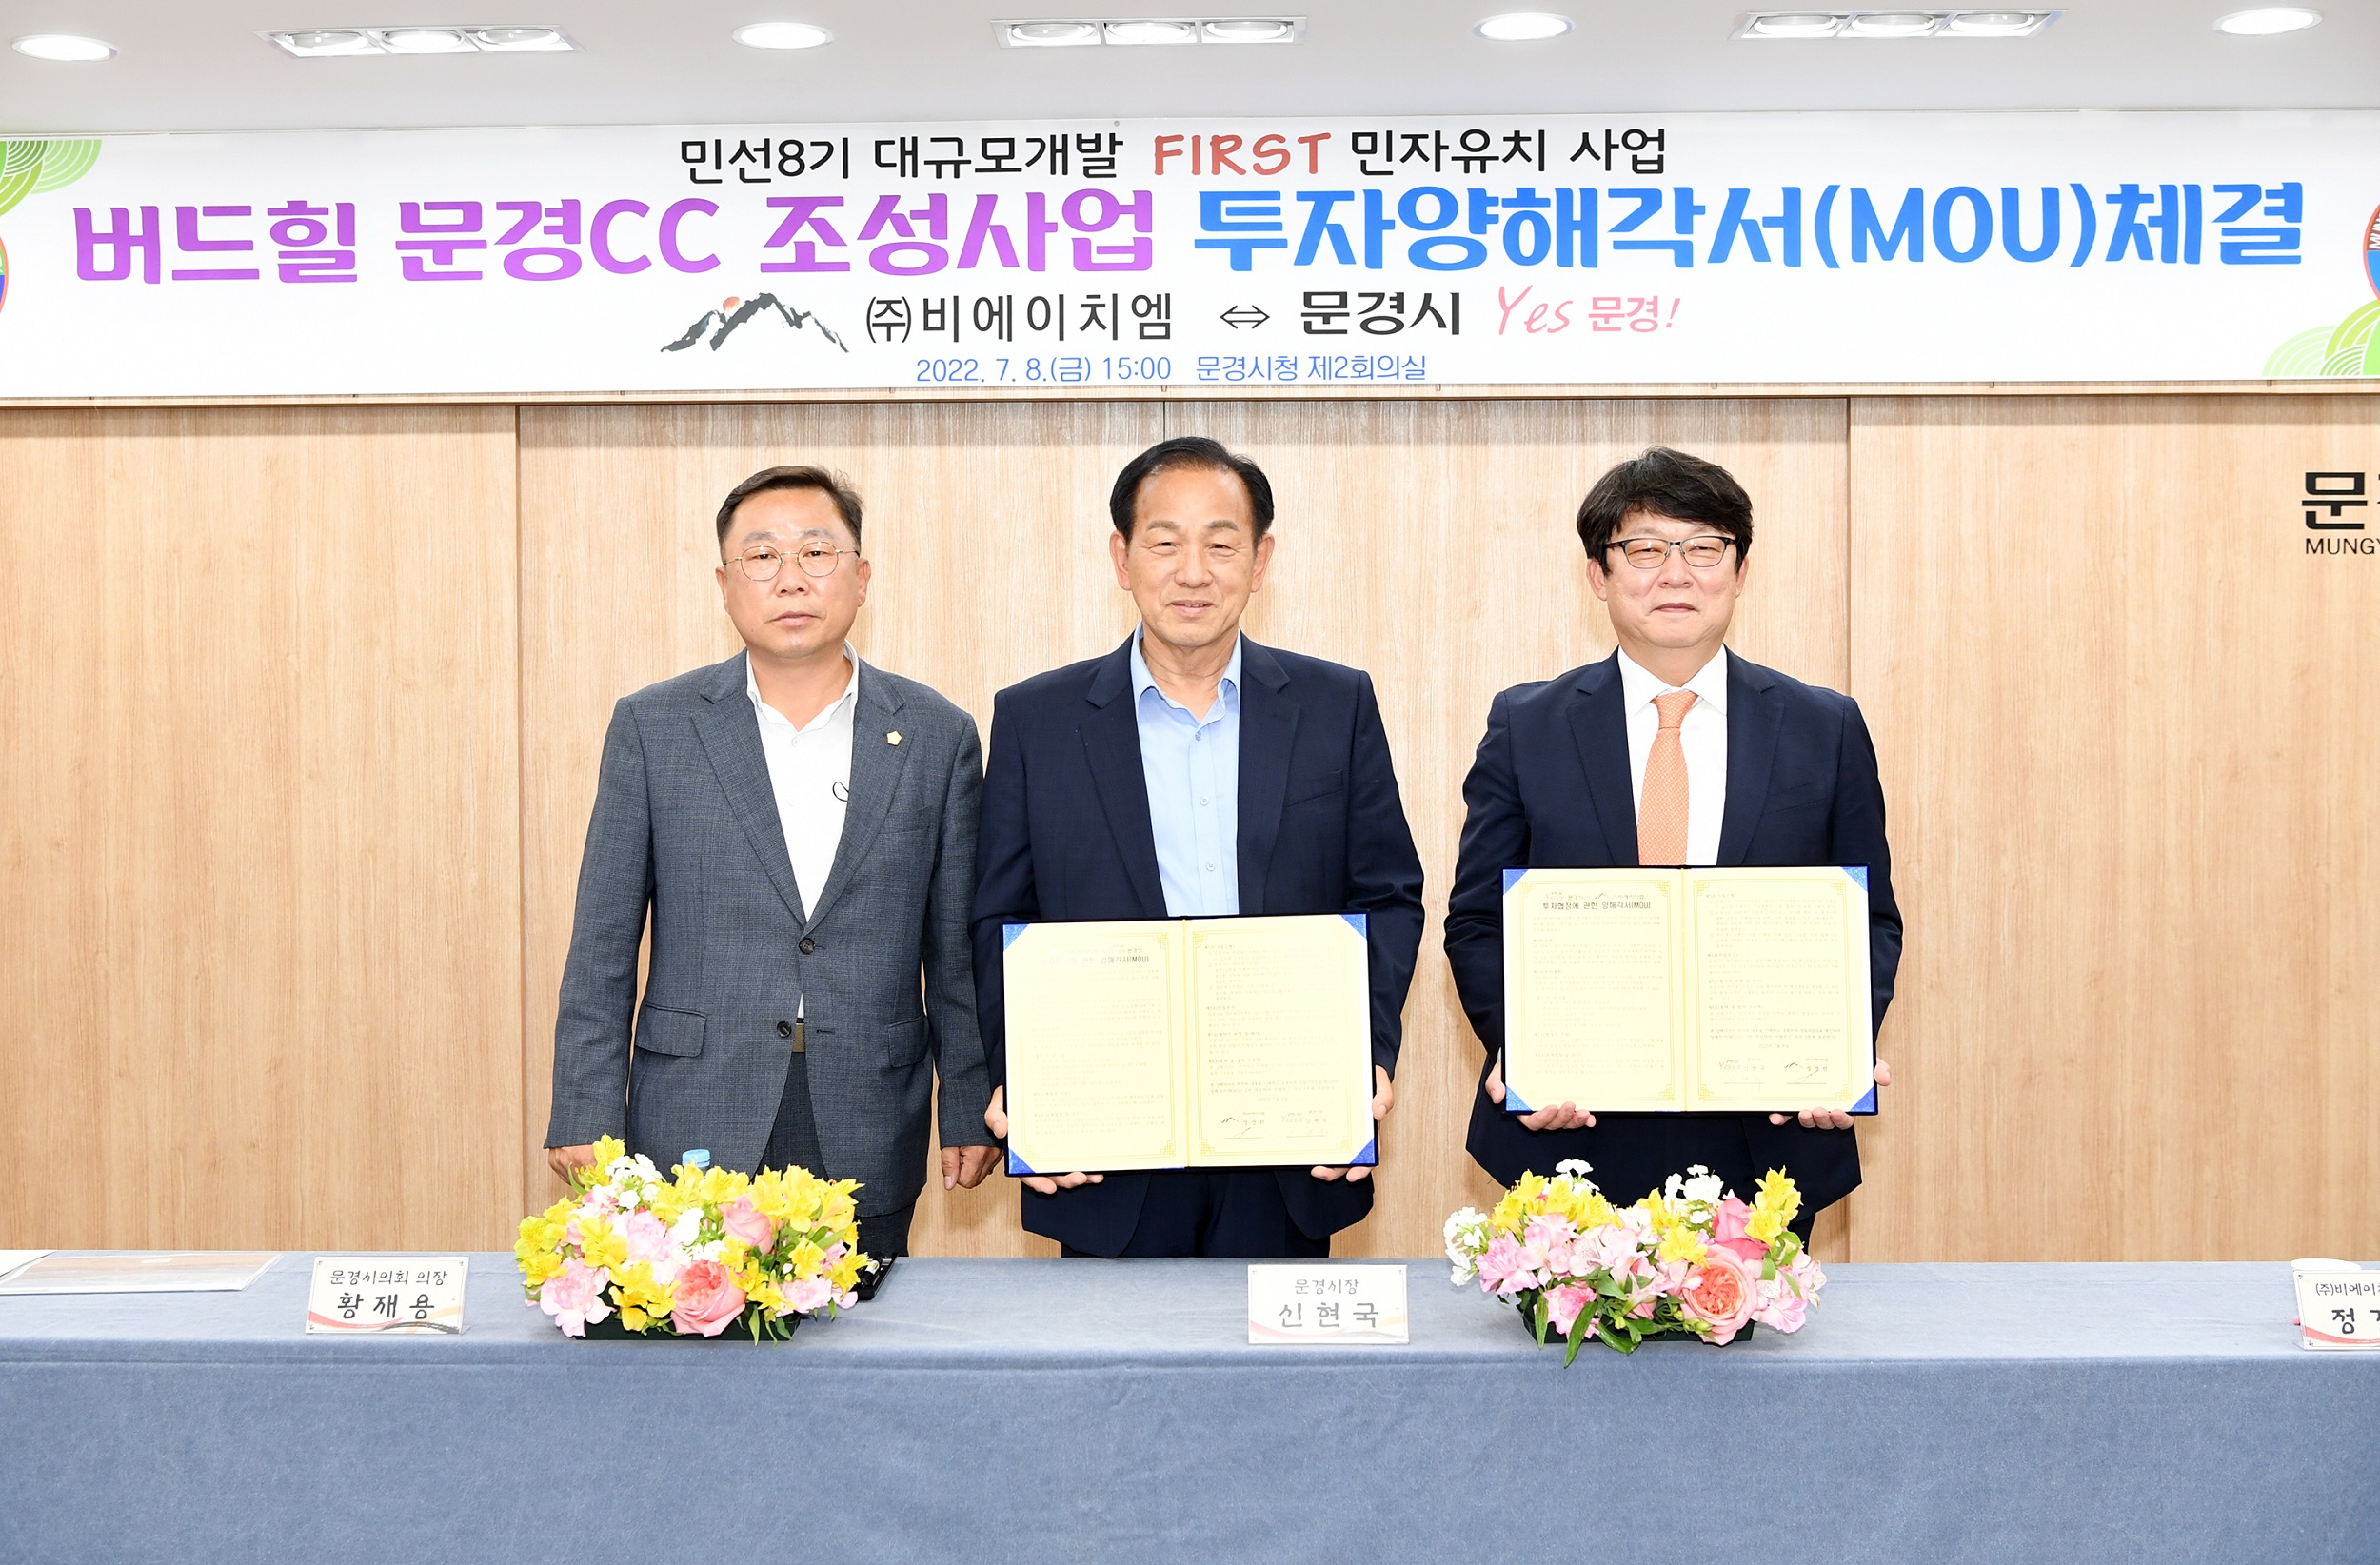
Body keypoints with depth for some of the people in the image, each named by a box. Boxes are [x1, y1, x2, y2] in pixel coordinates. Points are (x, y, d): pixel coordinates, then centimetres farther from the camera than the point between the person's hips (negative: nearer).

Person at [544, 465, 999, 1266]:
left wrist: (971, 1112, 6)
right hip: (692, 1139, 0)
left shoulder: (938, 736, 4)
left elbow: (958, 951, 7)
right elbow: (602, 948, 3)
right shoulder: (652, 727, 3)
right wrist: (585, 1117, -2)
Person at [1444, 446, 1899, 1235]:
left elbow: (1872, 922, 8)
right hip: (1570, 1135, 0)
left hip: (1767, 1139, 1)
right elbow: (1477, 923, 4)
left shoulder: (1826, 729, 5)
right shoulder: (1525, 726, 4)